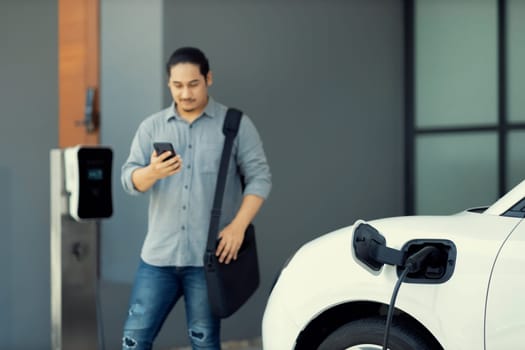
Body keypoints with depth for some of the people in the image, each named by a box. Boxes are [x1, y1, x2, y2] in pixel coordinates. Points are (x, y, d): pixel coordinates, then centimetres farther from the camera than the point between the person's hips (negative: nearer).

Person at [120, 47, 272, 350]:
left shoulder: (236, 124, 1)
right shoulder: (151, 127, 9)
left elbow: (259, 177, -3)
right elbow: (129, 178, 1)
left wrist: (238, 226, -16)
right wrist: (152, 172, -23)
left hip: (208, 256, -3)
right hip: (158, 255, 3)